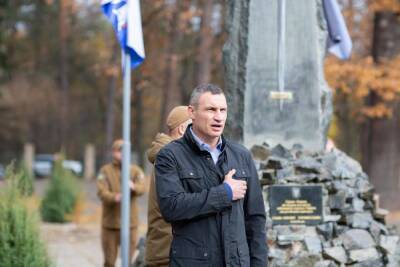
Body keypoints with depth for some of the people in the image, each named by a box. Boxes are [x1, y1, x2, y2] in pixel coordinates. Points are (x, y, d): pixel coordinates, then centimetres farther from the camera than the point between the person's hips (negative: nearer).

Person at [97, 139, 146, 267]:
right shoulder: (106, 171, 1)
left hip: (130, 223, 1)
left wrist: (134, 187, -36)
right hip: (110, 224, -1)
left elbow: (142, 188, -12)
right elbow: (102, 192, -14)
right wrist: (115, 197, -36)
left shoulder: (135, 170, 6)